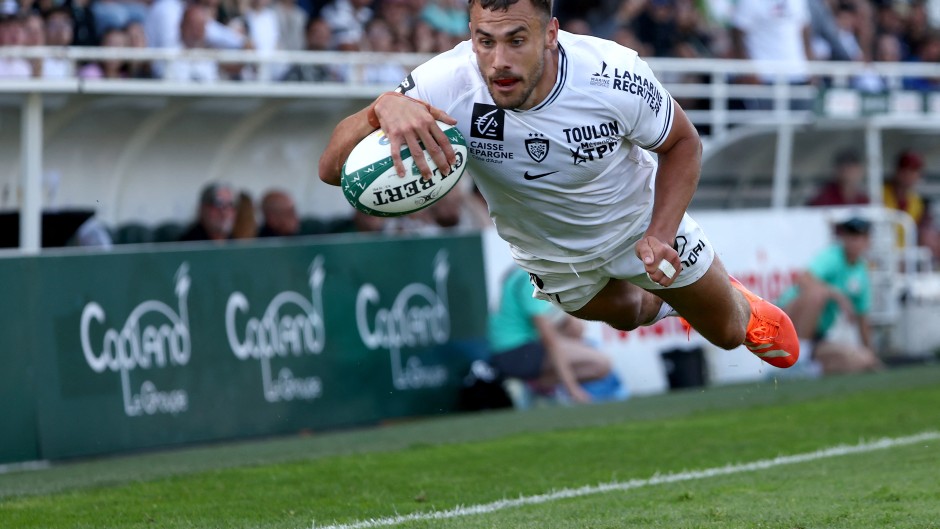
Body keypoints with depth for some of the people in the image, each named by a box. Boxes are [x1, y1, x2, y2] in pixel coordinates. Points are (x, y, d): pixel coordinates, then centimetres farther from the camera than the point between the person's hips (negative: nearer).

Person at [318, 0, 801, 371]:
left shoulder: (614, 76, -38)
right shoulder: (448, 84, -39)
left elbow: (682, 143, -16)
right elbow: (331, 168, -44)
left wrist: (660, 234, -30)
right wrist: (383, 108, -64)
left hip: (641, 219, -1)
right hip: (548, 254, 1)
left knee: (727, 331, 20)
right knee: (624, 316, 29)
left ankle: (743, 307, 56)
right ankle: (660, 303, 65)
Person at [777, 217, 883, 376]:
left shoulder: (861, 274, 8)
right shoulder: (832, 257, -13)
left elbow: (861, 318, 18)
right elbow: (802, 280, -34)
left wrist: (870, 352, 20)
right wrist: (838, 296, -37)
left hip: (818, 337, 7)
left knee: (862, 362, -12)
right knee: (818, 291, -35)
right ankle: (799, 358, -27)